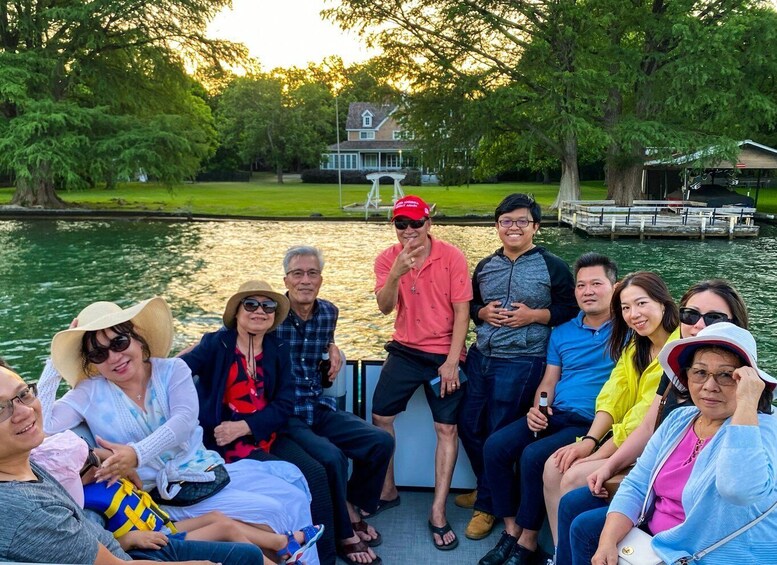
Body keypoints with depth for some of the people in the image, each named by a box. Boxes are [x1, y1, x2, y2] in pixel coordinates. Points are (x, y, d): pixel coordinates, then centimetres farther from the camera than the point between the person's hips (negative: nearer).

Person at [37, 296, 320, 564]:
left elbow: (185, 419, -16)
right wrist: (54, 363, -12)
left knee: (294, 497, -9)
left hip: (213, 471, 4)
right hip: (170, 494, -4)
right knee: (271, 512, -19)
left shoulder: (172, 370, 1)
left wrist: (137, 453, -31)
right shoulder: (89, 394, -1)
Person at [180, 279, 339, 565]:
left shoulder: (279, 348, 6)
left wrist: (243, 426, -14)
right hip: (227, 441, -4)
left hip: (267, 434, 4)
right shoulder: (216, 343, -4)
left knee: (315, 473, -17)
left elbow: (284, 405, -1)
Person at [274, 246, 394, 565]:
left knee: (381, 442, -5)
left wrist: (332, 348, 7)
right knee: (332, 457, -29)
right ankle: (344, 535, -3)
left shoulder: (329, 312, 6)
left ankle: (352, 511, 17)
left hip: (321, 409, 6)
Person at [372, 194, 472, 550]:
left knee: (447, 429, -1)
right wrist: (397, 271, -34)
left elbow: (462, 311, -11)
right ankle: (387, 489, 27)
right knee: (380, 417, 6)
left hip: (444, 354, -3)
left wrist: (452, 361, -15)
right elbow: (385, 307, -16)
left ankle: (438, 513, 8)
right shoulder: (387, 259, -4)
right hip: (404, 351, 3)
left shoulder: (451, 257, -12)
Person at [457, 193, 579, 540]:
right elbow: (470, 305, 17)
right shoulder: (485, 266, 10)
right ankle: (488, 486, 36)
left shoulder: (552, 267, -3)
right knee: (468, 425, 10)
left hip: (522, 362, -5)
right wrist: (482, 312, -4)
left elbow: (571, 310, -2)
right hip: (480, 356, 5)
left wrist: (535, 315, -15)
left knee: (498, 434, 2)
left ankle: (487, 504, 23)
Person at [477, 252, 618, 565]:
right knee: (495, 446, -14)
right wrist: (537, 409, -3)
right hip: (553, 415, 6)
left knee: (533, 456, -28)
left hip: (592, 423, -6)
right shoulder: (561, 333, 16)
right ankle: (511, 530, -2)